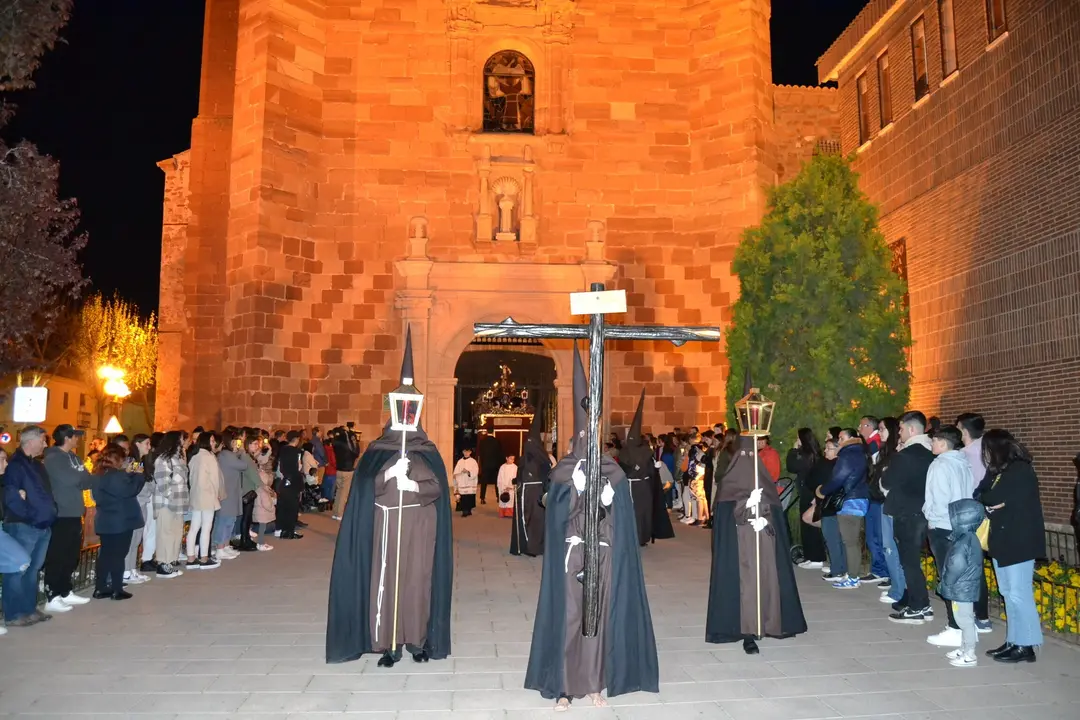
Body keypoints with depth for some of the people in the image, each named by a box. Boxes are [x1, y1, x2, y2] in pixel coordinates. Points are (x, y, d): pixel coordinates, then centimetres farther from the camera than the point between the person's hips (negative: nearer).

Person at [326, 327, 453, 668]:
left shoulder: (429, 452, 8)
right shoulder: (377, 450, 6)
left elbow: (438, 488, -1)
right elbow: (364, 486, -4)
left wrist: (413, 485, -16)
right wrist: (390, 474, -19)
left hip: (419, 528, 0)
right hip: (386, 527, 0)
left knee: (417, 581, 1)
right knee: (387, 581, -2)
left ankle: (420, 640, 12)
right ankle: (389, 644, 5)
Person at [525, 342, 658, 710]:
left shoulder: (614, 472, 6)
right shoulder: (563, 470, 2)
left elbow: (622, 518, 3)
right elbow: (555, 516, -8)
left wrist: (608, 497, -15)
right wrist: (576, 486, -20)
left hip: (605, 554, 2)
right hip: (571, 553, -1)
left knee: (600, 617, 5)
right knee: (569, 617, -1)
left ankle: (596, 684, 17)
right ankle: (564, 687, 8)